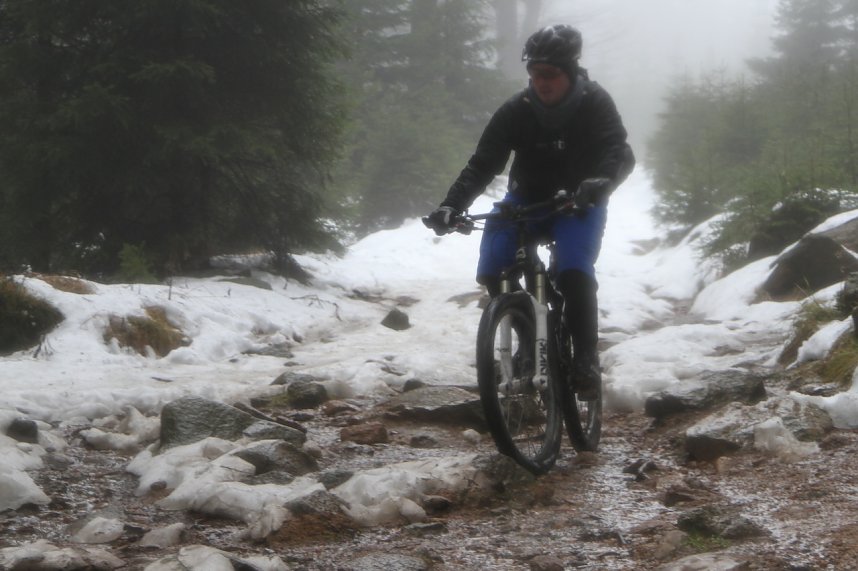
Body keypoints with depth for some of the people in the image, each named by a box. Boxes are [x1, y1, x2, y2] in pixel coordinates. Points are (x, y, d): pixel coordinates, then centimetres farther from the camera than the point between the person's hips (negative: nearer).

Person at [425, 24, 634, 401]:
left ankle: (586, 359, -16)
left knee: (574, 271, -28)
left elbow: (620, 153, -30)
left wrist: (601, 181, -54)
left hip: (579, 202, -2)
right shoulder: (516, 111, -15)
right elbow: (482, 164, -19)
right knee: (493, 268, -19)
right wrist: (451, 205, -36)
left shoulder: (594, 104, -18)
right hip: (528, 200, 2)